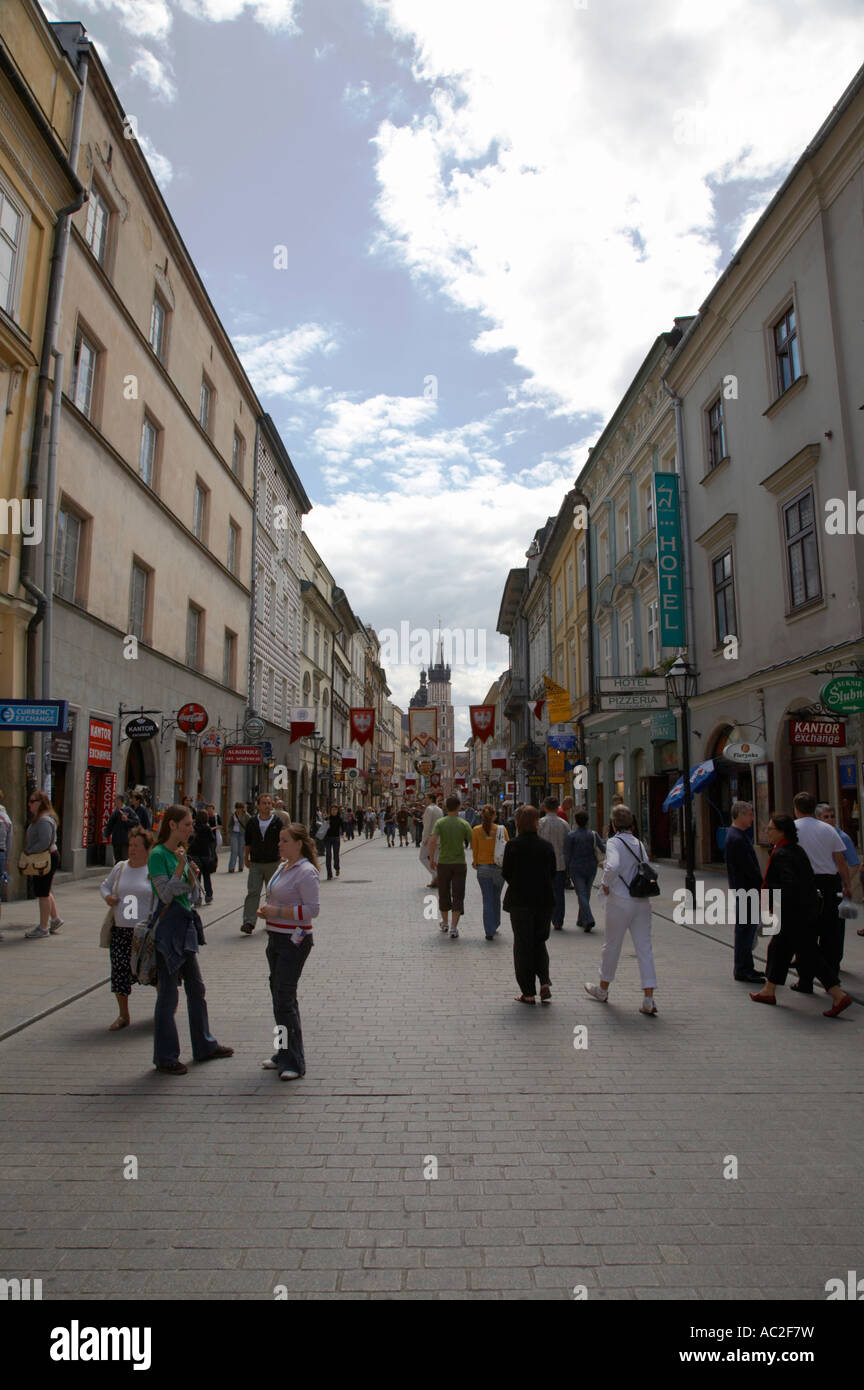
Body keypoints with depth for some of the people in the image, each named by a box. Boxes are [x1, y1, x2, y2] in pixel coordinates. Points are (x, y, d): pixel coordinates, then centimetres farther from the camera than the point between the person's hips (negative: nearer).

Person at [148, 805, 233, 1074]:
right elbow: (165, 894, -18)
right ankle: (165, 1057, 14)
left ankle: (205, 1046, 28)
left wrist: (192, 875, -7)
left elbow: (193, 897, 11)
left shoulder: (182, 853, 12)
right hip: (167, 927, -8)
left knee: (196, 988, 16)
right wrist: (180, 867, -24)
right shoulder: (158, 855, -12)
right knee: (168, 994, 1)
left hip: (186, 926, 9)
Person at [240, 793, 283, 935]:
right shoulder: (252, 822, 3)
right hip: (255, 863, 1)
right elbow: (248, 841, 14)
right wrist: (246, 857, 17)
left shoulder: (278, 822, -3)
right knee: (253, 892, -9)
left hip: (273, 863, -1)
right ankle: (248, 923, -11)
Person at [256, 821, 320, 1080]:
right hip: (276, 937, 9)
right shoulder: (283, 866, 11)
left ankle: (294, 1062, 5)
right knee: (279, 997, 16)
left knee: (284, 1000, -6)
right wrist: (266, 909, 4)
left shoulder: (306, 872, -16)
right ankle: (284, 1054, 29)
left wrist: (277, 912, -20)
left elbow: (312, 909, -21)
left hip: (294, 941, -9)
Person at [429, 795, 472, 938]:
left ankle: (445, 924, 32)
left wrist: (431, 859, -7)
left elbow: (432, 841, -17)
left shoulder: (440, 822, -5)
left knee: (444, 894, 16)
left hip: (443, 863, 1)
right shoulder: (464, 824, -4)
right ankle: (454, 928, -7)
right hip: (460, 863, -1)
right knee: (458, 896, 1)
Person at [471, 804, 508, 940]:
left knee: (487, 900, 4)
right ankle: (494, 927, 30)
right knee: (496, 898, 18)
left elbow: (475, 851, -1)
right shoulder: (502, 830, -6)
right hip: (499, 868, 1)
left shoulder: (476, 830, -6)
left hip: (483, 868, -1)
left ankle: (490, 931, 0)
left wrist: (476, 865, 13)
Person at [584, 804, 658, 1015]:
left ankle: (603, 989, 30)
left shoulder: (614, 842, -12)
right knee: (644, 948, 5)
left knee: (612, 946, 11)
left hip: (620, 901, -5)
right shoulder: (639, 843, 8)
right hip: (642, 901, 5)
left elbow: (613, 866, -28)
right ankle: (649, 999, -1)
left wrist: (606, 883, -13)